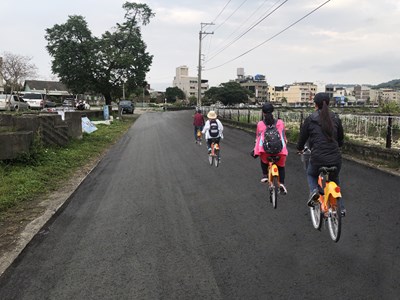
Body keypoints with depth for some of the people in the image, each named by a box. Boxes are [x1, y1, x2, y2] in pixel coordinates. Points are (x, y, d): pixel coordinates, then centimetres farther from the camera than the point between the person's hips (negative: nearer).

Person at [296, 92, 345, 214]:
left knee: (311, 174, 30)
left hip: (318, 158, -3)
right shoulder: (335, 118, 9)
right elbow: (341, 138, 20)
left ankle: (314, 191, 0)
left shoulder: (310, 119, 0)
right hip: (335, 158, 3)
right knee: (335, 180, 32)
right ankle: (340, 207, 27)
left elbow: (302, 137, 9)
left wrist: (300, 148, 30)